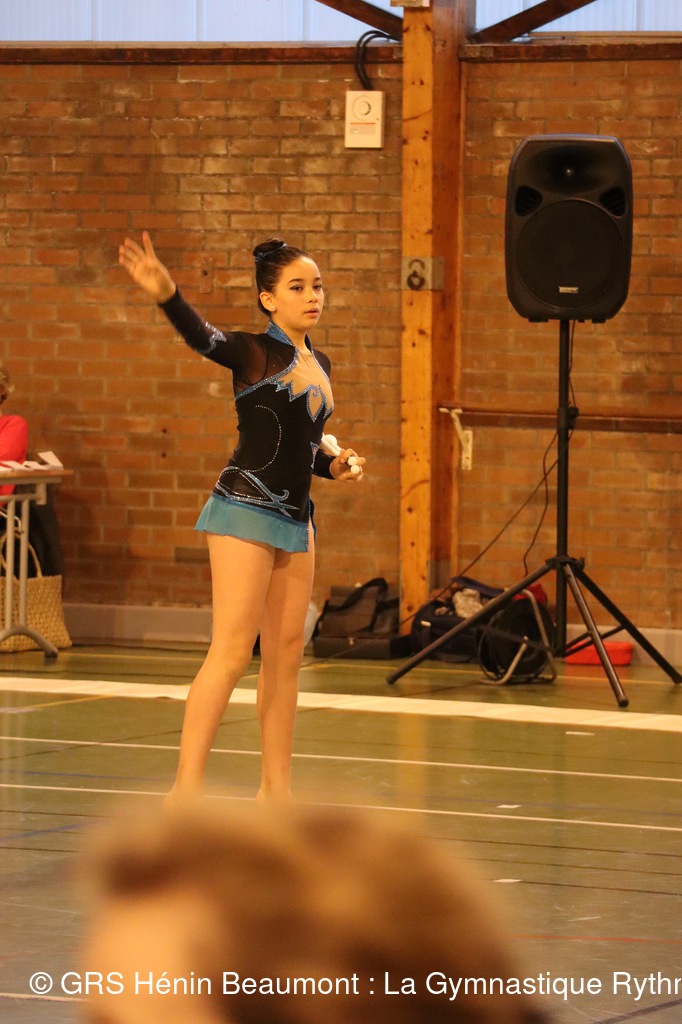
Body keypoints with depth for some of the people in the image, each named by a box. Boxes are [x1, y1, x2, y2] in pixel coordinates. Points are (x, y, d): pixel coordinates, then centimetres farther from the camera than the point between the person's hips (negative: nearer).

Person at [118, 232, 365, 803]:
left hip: (296, 519, 8)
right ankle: (187, 787, -15)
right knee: (232, 652, -14)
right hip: (246, 510, -8)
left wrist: (332, 466, 6)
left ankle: (276, 788, 16)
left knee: (286, 655, 9)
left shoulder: (319, 365, 14)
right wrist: (167, 296, -48)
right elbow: (201, 337, -29)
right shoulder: (253, 353, -8)